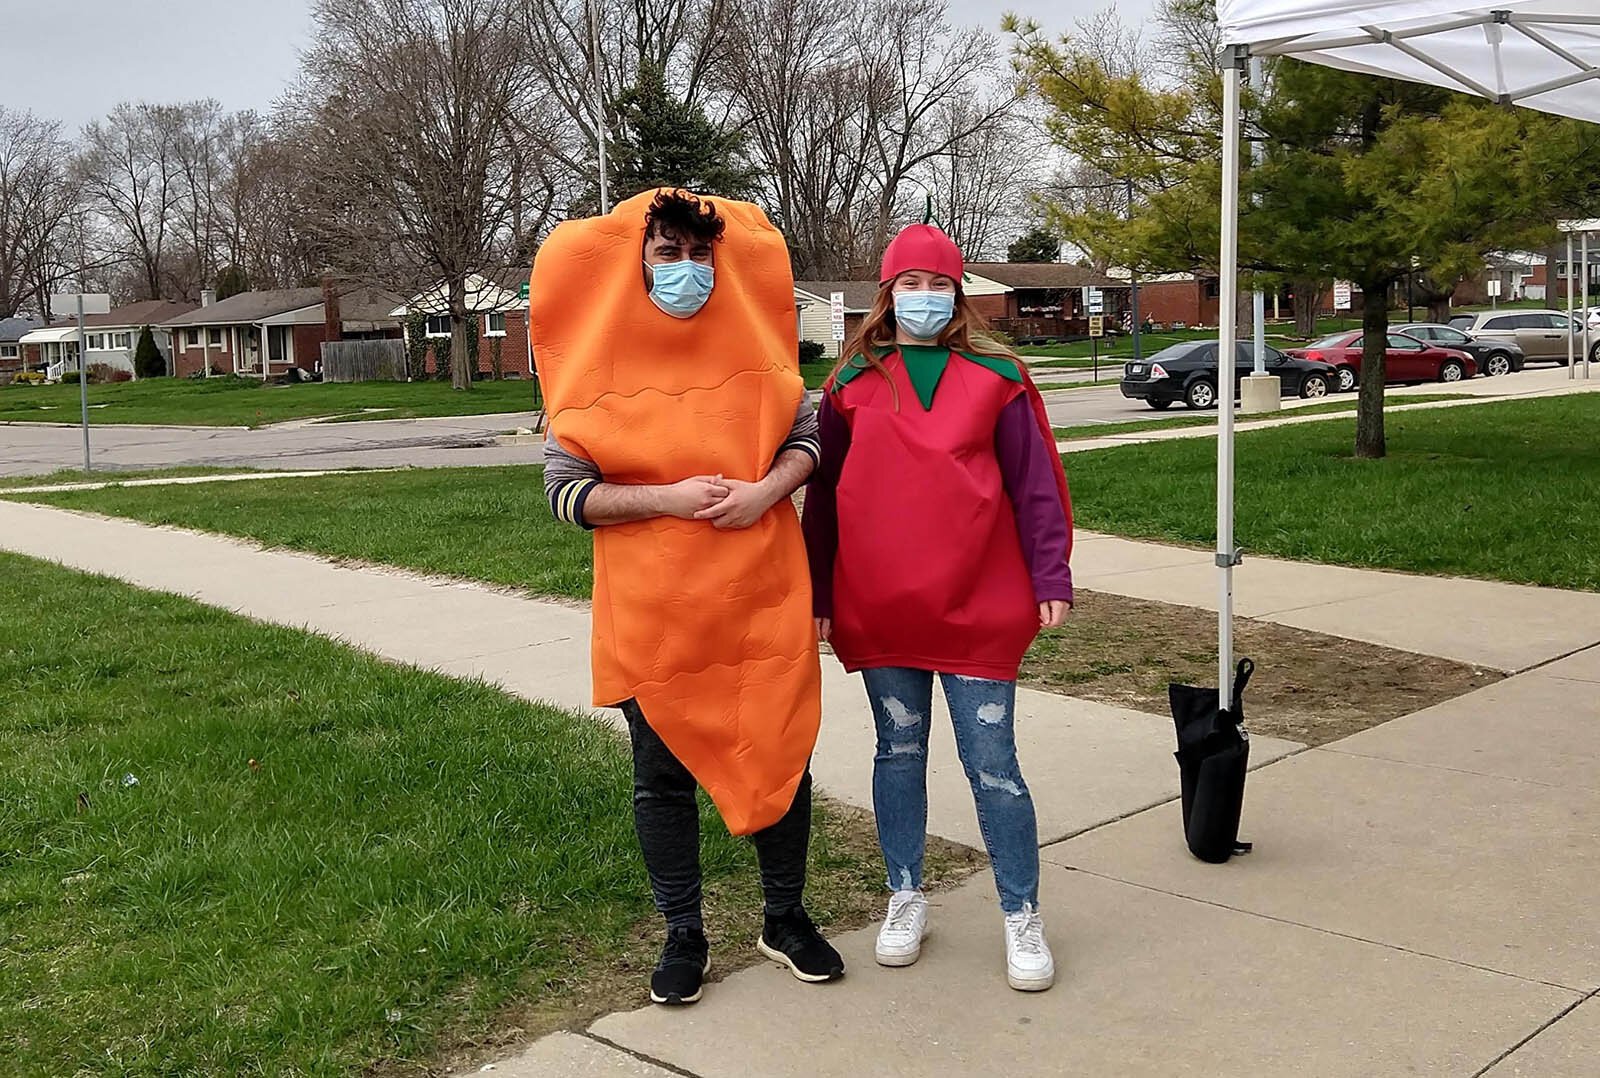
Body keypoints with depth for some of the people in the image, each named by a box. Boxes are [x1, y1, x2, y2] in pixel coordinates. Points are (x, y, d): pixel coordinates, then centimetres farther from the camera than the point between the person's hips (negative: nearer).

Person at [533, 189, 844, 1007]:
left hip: (761, 599, 2)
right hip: (652, 610, -2)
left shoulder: (750, 343, 2)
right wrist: (670, 497, -18)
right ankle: (683, 936, 27)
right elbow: (566, 489, -6)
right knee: (663, 777, 9)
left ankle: (785, 918, 30)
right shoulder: (599, 361, -4)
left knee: (782, 756, 10)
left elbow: (804, 434, 9)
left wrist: (767, 490, -12)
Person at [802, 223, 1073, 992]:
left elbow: (1035, 484, 2)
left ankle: (1022, 916, 15)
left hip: (978, 606, -2)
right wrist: (818, 597, 5)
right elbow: (824, 496, 8)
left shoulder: (995, 378, 2)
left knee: (992, 762, 1)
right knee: (899, 753, 13)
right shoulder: (853, 385, 6)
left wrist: (1051, 577, -5)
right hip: (879, 608, 2)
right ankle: (905, 899, 28)